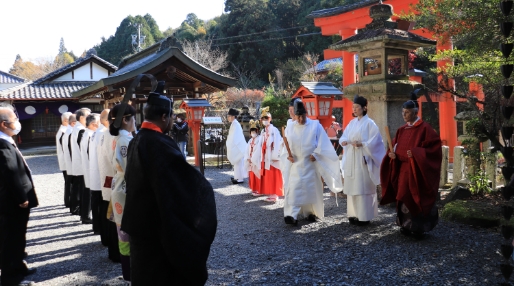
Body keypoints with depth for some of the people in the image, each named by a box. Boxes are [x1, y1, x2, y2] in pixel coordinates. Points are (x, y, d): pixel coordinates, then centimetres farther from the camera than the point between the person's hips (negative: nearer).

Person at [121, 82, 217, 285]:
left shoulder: (135, 141, 6)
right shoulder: (161, 144, -23)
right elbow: (188, 176, -22)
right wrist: (205, 189, -5)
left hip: (139, 219, 8)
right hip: (159, 222, -8)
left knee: (143, 269, 20)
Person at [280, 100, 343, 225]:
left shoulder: (315, 125, -2)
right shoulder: (290, 128, 4)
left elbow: (322, 143, -3)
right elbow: (286, 146, 8)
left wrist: (315, 154, -13)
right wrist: (288, 155, -8)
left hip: (311, 163, -1)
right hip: (295, 164, 1)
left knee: (312, 188, 7)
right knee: (293, 188, -9)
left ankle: (310, 212, 21)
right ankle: (291, 214, -13)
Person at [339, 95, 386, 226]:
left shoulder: (369, 123, -5)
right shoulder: (352, 123, 14)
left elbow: (375, 141, -11)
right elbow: (344, 136, 14)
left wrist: (361, 144, -23)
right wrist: (343, 141, -9)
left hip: (362, 159, -7)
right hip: (351, 159, 7)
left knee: (363, 187, -5)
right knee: (352, 186, 8)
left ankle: (364, 216, 1)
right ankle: (354, 214, 16)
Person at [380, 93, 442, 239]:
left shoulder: (424, 128, -8)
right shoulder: (401, 130, 11)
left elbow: (433, 148, -14)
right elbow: (396, 148, 14)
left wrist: (415, 153, -24)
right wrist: (392, 154, -7)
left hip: (417, 171, -6)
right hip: (402, 171, 6)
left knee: (416, 199, -2)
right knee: (403, 198, 8)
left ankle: (419, 228, 8)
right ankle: (406, 226, 19)